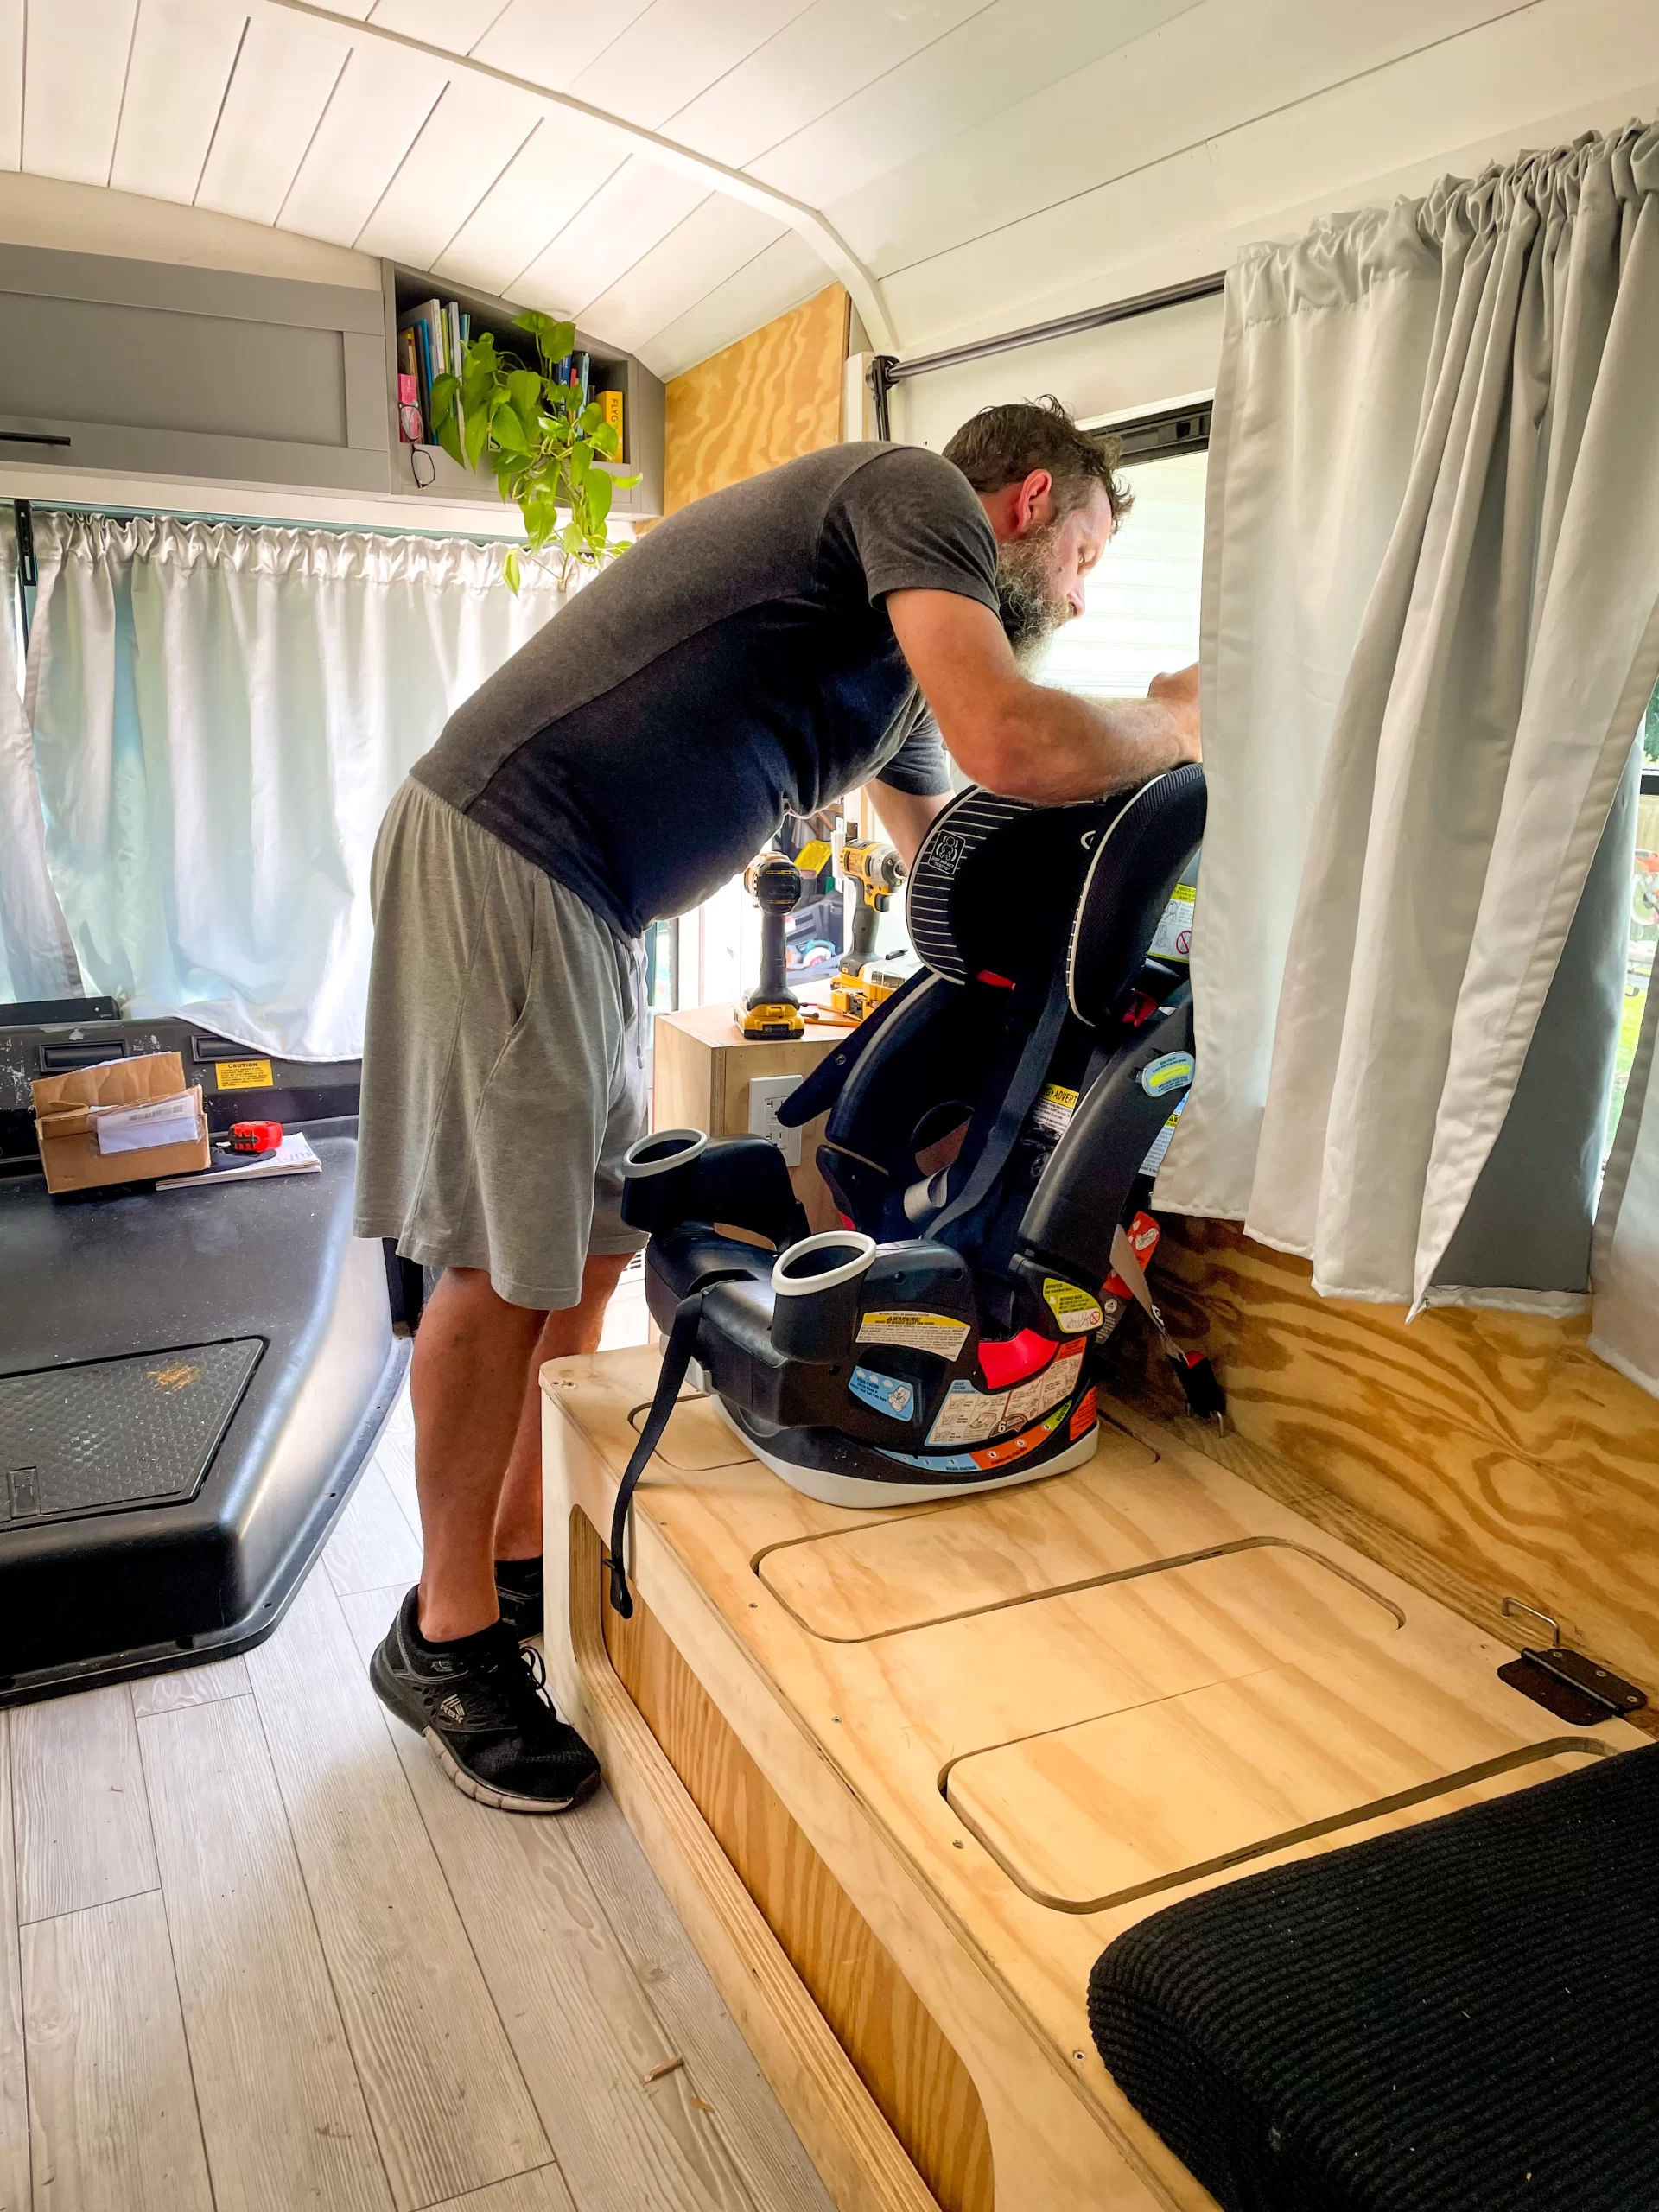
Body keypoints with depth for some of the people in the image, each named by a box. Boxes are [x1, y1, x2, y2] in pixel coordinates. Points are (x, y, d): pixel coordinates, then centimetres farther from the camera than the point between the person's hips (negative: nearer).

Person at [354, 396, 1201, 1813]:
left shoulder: (900, 674, 22)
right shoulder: (919, 488, -6)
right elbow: (1007, 741, -22)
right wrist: (1178, 721, -3)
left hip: (590, 907, 10)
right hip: (501, 854, -10)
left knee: (591, 1251, 11)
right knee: (505, 1265, -5)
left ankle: (523, 1560, 26)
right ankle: (447, 1635, 11)